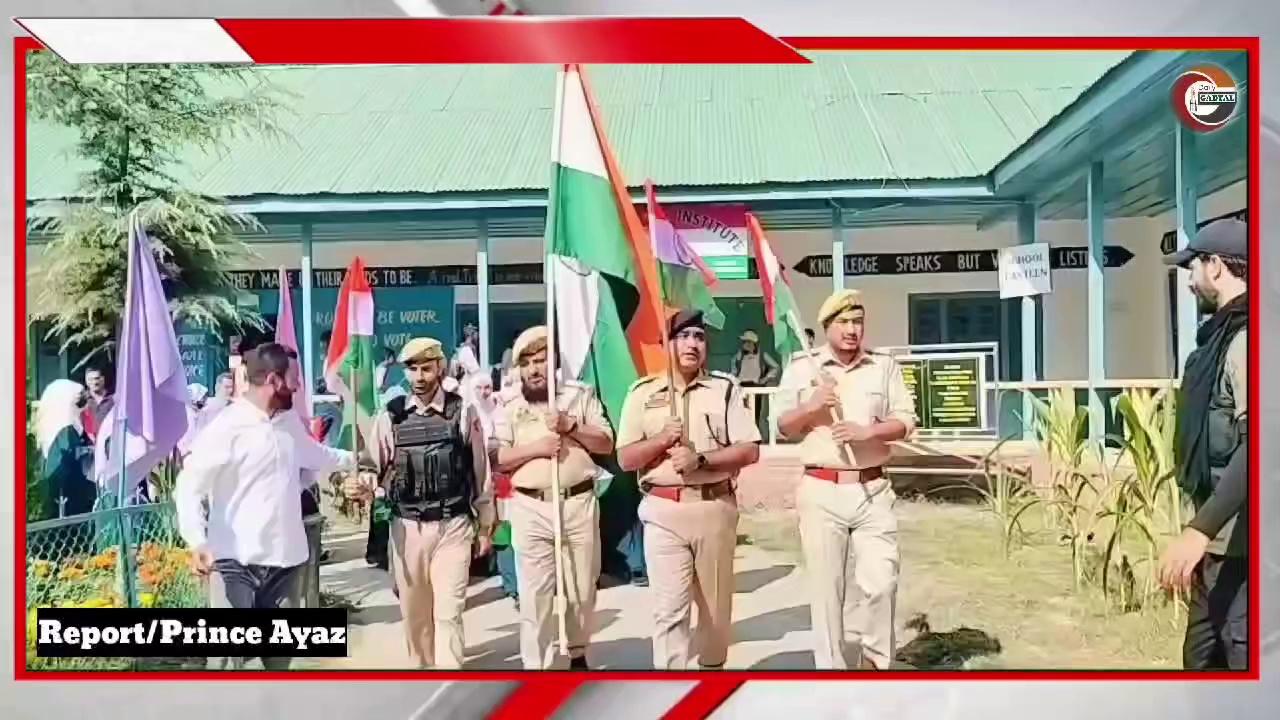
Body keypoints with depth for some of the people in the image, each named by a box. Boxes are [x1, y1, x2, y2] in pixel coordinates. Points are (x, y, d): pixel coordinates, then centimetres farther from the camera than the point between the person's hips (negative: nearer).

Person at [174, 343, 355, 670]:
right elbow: (188, 487, -17)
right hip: (237, 562, -6)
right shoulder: (226, 428, -15)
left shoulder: (291, 421, 8)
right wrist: (197, 542, -29)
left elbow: (316, 456, 28)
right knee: (229, 655, -5)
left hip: (286, 557, 7)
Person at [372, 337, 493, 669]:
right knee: (414, 611, 15)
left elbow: (479, 470, 2)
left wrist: (485, 526, 6)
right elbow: (375, 467, 2)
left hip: (453, 526, -2)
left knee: (448, 612, 0)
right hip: (407, 527, 2)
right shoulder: (391, 416, 1)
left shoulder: (462, 412, -3)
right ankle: (424, 666, 36)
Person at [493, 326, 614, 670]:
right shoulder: (509, 408, 8)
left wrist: (570, 426, -10)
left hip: (579, 502, 1)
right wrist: (535, 448, -13)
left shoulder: (581, 395, 8)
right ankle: (538, 665, 10)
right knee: (535, 593, 0)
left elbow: (606, 443, 4)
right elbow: (498, 459, 1)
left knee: (582, 589, 11)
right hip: (531, 508, 0)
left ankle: (577, 653, 33)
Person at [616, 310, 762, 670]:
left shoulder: (725, 388, 4)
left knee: (716, 605, 14)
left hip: (715, 508, 1)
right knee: (668, 607, -3)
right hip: (663, 510, -1)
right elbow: (625, 459, 3)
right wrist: (661, 439, -14)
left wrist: (701, 459, -16)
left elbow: (749, 450, -3)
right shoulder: (643, 393, 5)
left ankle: (712, 668, 36)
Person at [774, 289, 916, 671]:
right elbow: (784, 427, 5)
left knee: (880, 581, -1)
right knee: (826, 587, 4)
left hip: (873, 490, 1)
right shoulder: (801, 366, 4)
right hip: (821, 491, -1)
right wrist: (811, 407, -14)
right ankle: (832, 668, 17)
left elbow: (906, 421, 4)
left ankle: (874, 660, 21)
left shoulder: (884, 366, 7)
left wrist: (868, 430, -13)